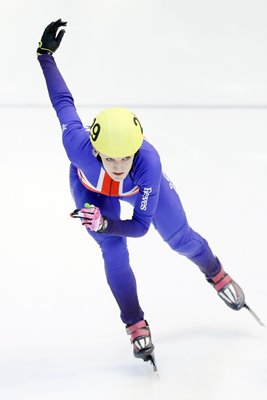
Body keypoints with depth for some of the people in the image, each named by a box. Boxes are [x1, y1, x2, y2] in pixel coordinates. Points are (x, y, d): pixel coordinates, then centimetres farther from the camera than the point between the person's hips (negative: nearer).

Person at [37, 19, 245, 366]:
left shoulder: (147, 161, -47)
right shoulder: (78, 145, -45)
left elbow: (141, 225, -37)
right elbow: (64, 102, -25)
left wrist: (105, 223, -55)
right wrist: (45, 54, -13)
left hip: (140, 183, 0)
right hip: (91, 187, 0)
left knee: (180, 239, 13)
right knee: (114, 252, -13)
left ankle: (215, 272, 46)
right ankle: (135, 325, 8)